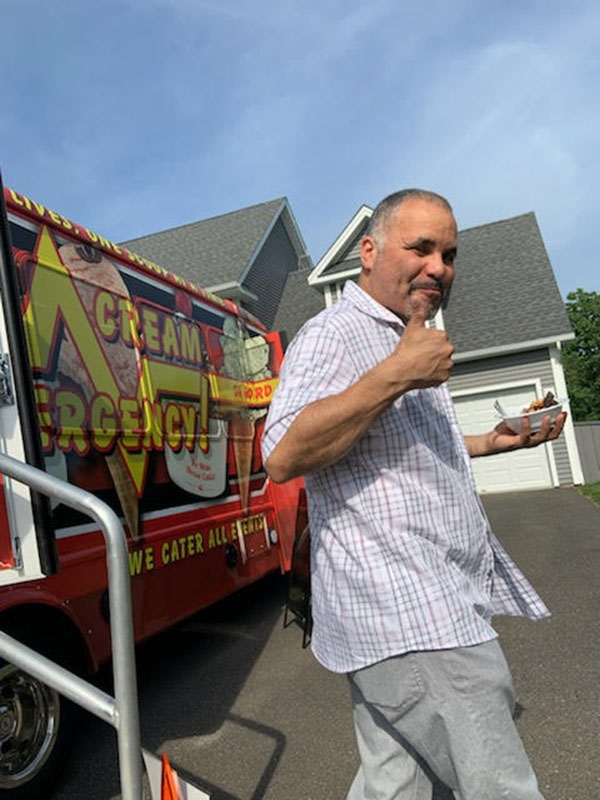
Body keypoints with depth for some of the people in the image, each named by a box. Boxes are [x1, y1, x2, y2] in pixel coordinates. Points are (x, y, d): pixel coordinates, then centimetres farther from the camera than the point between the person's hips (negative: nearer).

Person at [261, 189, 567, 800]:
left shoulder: (405, 342, 20)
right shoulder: (333, 334, -11)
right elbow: (282, 456, -26)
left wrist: (495, 441, 18)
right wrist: (397, 375, -26)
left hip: (440, 606, 10)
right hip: (406, 618, -9)